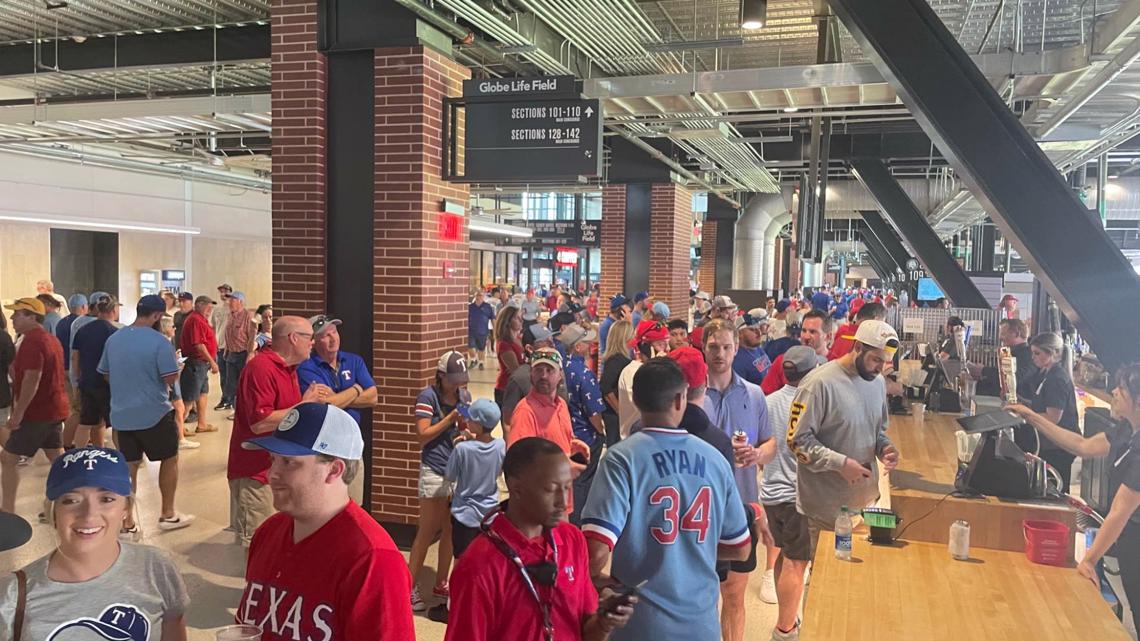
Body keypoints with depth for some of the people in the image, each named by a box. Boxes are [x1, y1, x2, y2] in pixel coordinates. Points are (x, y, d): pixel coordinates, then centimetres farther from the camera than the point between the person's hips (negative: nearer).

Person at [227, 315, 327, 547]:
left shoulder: (288, 369, 14)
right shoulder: (261, 368, -18)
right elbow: (260, 423, -26)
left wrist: (315, 400, 5)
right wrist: (304, 404, -20)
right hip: (255, 473, -9)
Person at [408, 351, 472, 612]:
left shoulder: (464, 395, 8)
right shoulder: (428, 397, -9)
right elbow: (423, 435, -13)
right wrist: (450, 419, -17)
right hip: (435, 470, -6)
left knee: (450, 529, 11)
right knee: (428, 531, -3)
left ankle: (441, 583, 23)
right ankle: (410, 587, 7)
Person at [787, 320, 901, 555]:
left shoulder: (877, 382, 7)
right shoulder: (820, 383, -18)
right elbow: (797, 439, -16)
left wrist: (884, 447, -2)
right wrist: (840, 463, -23)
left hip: (867, 499, 7)